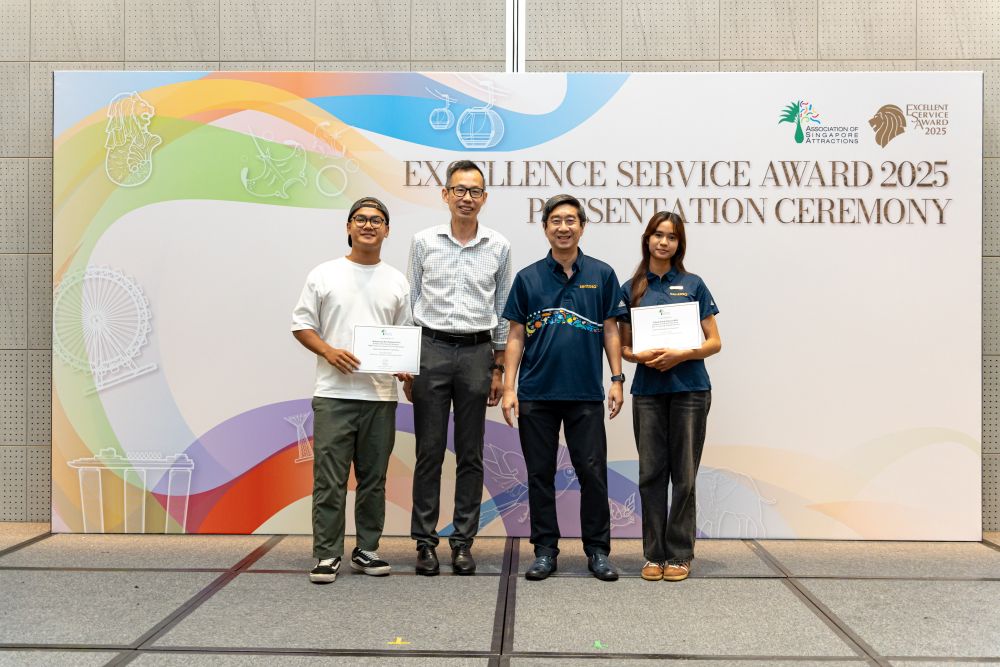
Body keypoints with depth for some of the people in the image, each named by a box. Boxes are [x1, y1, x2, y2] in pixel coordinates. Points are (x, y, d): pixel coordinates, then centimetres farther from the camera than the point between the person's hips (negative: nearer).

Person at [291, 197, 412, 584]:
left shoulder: (397, 282, 11)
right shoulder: (324, 275, 5)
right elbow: (301, 325, 4)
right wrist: (329, 351, -13)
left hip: (381, 395, 3)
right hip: (334, 393, -2)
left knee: (373, 479, 10)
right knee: (329, 479, -1)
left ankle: (366, 551, 21)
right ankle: (327, 555, 8)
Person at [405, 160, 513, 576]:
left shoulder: (499, 247, 5)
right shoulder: (424, 242, 4)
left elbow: (503, 311, 9)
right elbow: (410, 304, 7)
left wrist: (499, 369, 5)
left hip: (477, 353, 1)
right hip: (431, 350, -1)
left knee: (471, 455, 6)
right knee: (429, 452, 3)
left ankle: (463, 541, 15)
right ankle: (425, 541, 12)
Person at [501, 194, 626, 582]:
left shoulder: (601, 275, 4)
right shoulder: (528, 278, 4)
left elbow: (610, 331, 6)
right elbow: (516, 336, 4)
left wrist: (617, 379, -2)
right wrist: (509, 387, -3)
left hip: (586, 394, 0)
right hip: (536, 394, 1)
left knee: (593, 473, 3)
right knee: (540, 474, 7)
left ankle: (597, 550, 17)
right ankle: (545, 550, 19)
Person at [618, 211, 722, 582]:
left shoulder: (693, 285, 4)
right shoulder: (631, 289, 8)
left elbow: (714, 342, 2)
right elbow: (624, 346, 10)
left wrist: (681, 354, -15)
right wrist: (641, 356, -11)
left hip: (689, 389, -1)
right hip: (648, 390, 2)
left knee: (684, 475, 4)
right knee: (651, 473, 5)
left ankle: (680, 555, 15)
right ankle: (654, 554, 16)